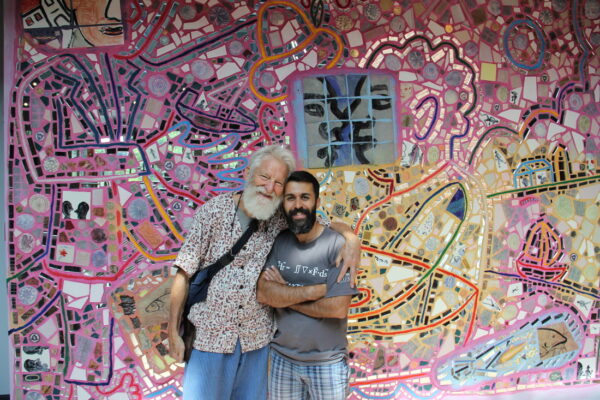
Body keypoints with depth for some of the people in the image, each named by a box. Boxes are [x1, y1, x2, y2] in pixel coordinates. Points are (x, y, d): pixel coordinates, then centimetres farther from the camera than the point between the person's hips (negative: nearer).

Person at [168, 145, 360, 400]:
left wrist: (351, 238, -17)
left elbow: (327, 224, 7)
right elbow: (184, 273, -7)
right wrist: (173, 332, -6)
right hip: (210, 338, -3)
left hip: (256, 340, 3)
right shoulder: (215, 211, -10)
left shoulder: (281, 221, -3)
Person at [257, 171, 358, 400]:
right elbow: (263, 294, -12)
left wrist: (284, 293, -13)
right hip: (282, 359, 4)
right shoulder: (278, 242, -2)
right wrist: (314, 290, -21)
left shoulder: (338, 245, -15)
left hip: (327, 363, -3)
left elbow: (338, 308, -22)